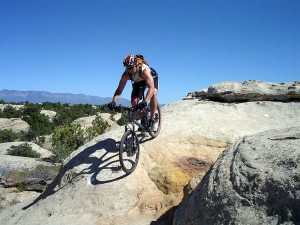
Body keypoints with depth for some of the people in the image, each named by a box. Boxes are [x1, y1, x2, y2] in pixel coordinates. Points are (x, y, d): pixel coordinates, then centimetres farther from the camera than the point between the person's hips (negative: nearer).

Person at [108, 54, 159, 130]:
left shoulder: (144, 70, -42)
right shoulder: (125, 75, -31)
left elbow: (151, 88, -53)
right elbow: (119, 90, -31)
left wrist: (145, 101, -67)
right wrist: (113, 101, -50)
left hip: (151, 78, -3)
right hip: (137, 82, 3)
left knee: (153, 94, -32)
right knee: (134, 102, -15)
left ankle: (151, 120, -19)